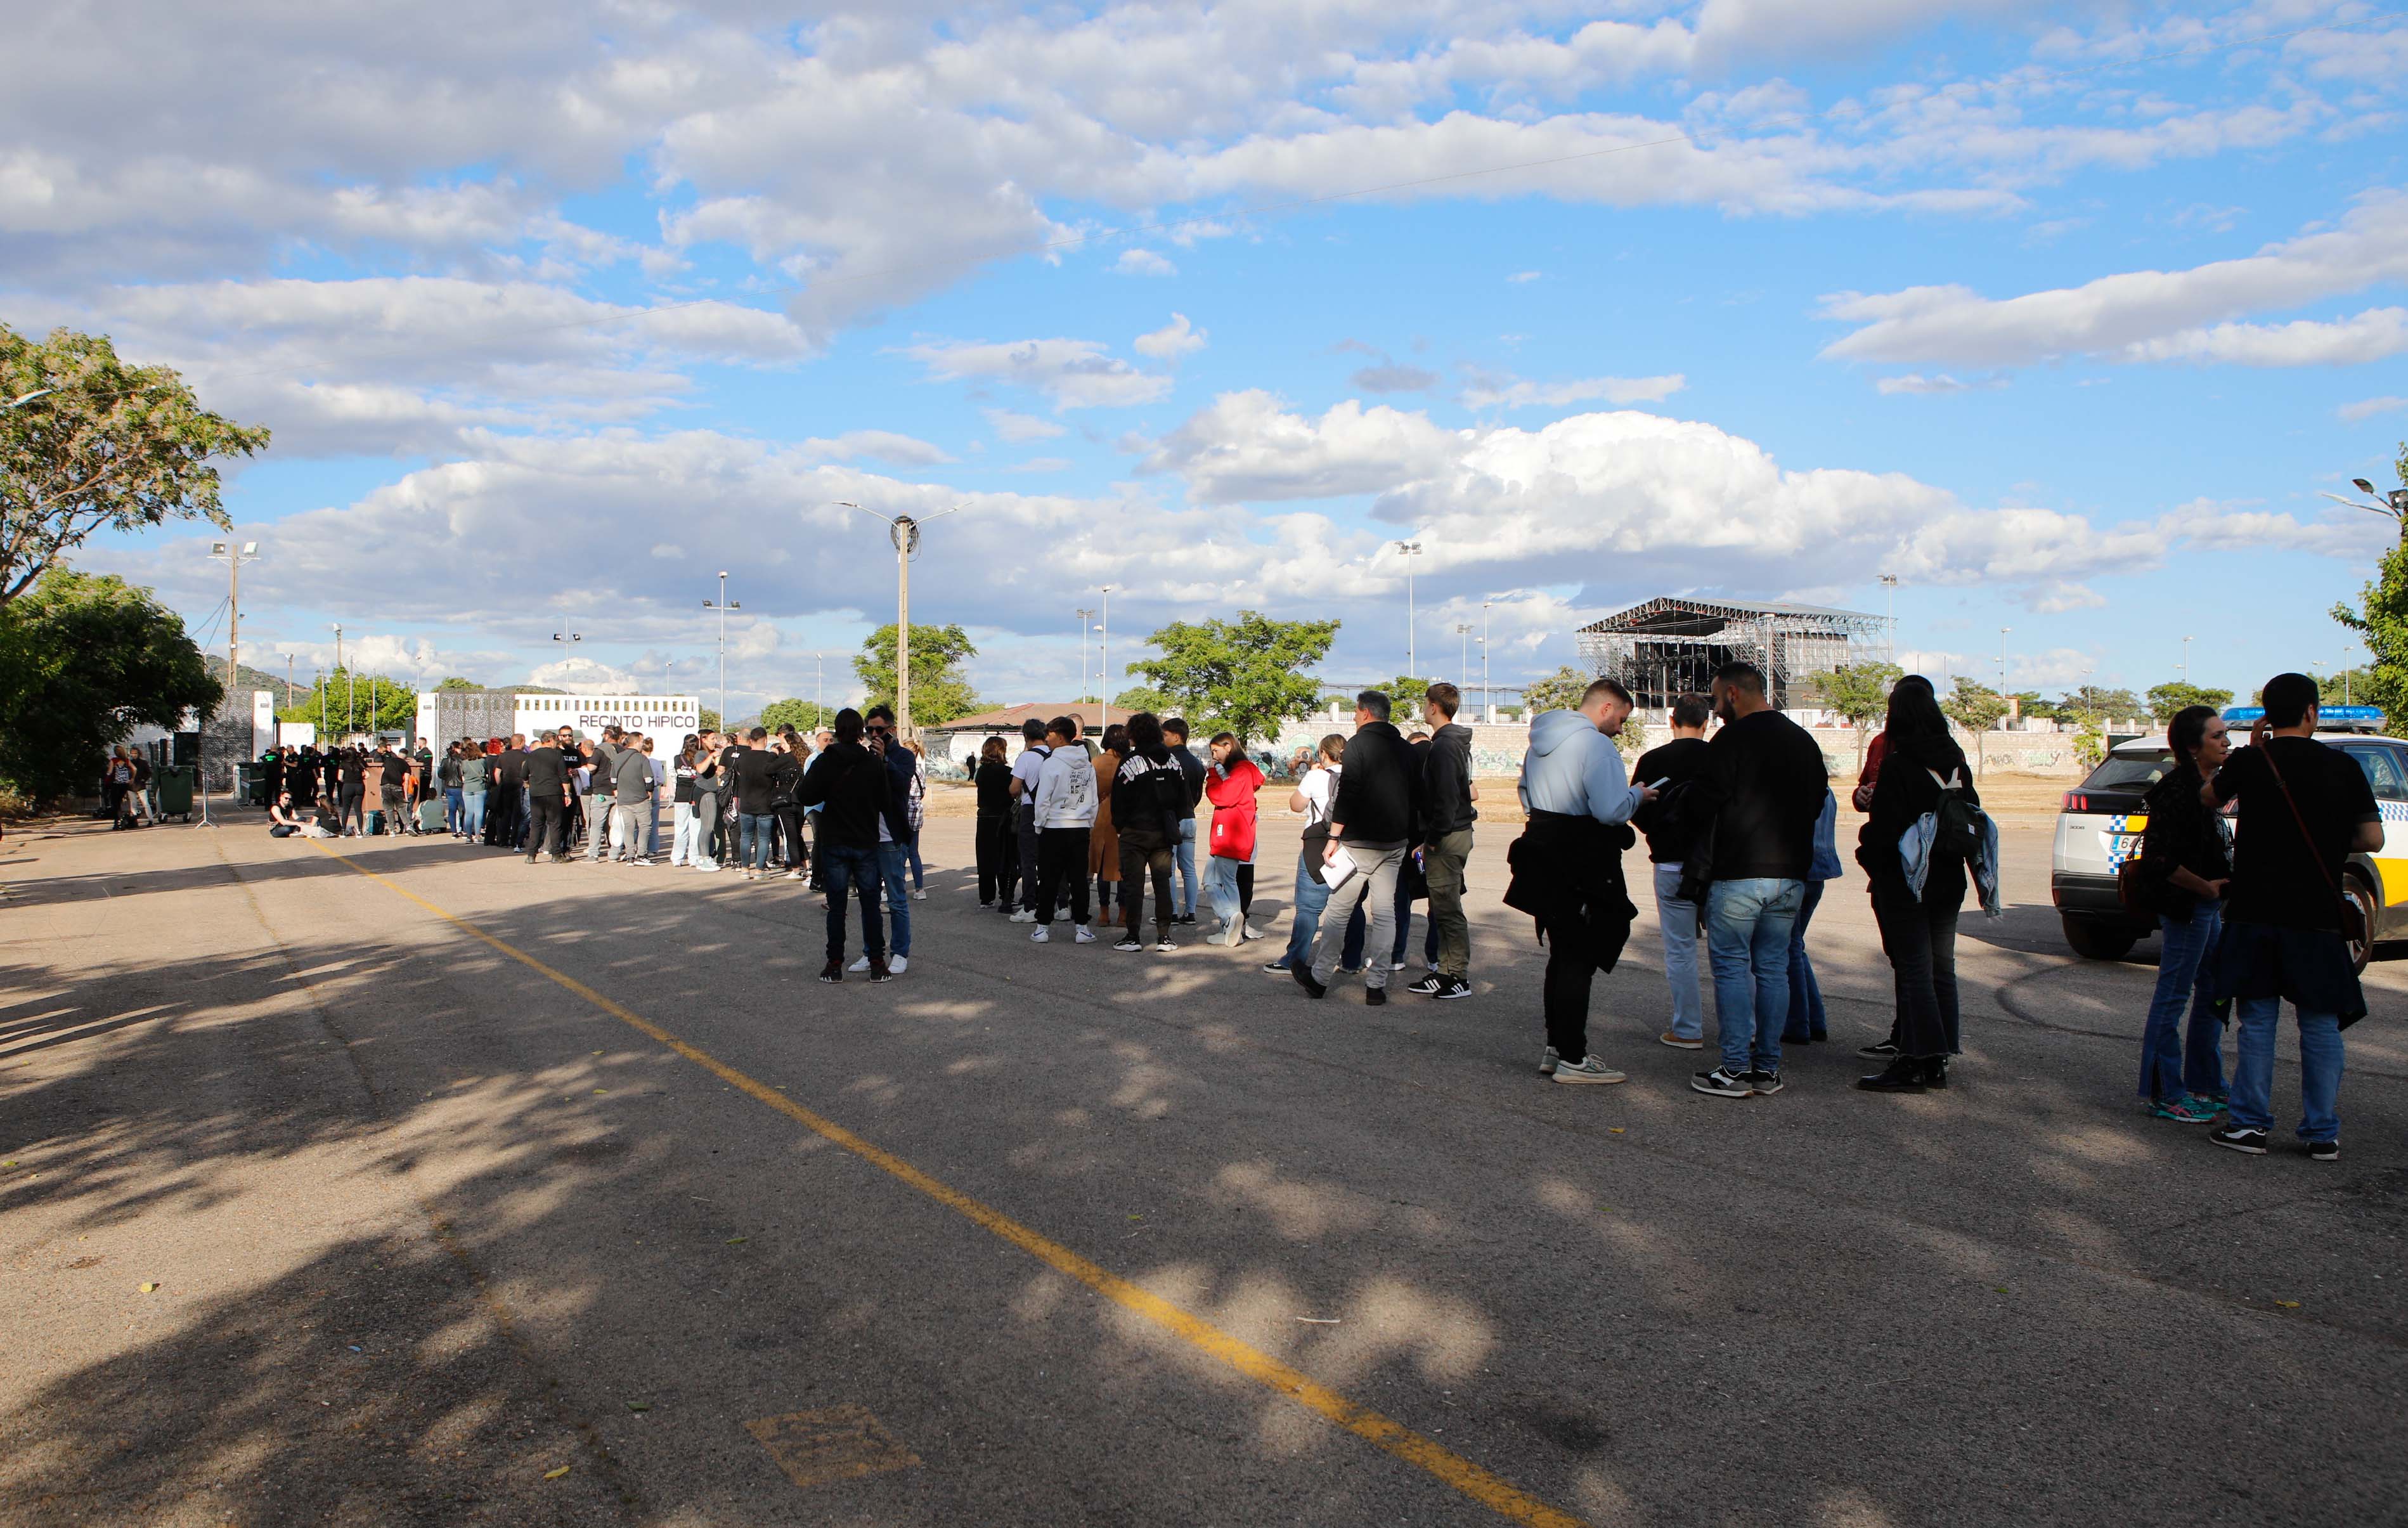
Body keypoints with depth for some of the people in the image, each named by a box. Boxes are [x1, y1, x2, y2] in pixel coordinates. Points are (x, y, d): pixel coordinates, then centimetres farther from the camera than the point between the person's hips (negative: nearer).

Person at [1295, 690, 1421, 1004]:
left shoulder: (1359, 745, -8)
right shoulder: (1406, 750, 12)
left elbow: (1347, 794, -15)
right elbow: (1417, 799, 14)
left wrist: (1334, 838, -13)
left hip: (1360, 843, -6)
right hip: (1395, 844, 6)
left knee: (1338, 911, 2)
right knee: (1385, 913, 7)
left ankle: (1319, 978, 9)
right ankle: (1377, 984, 5)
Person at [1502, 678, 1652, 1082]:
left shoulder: (1541, 742, 13)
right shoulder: (1596, 745, -17)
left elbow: (1526, 795, 24)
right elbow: (1611, 810, -25)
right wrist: (1638, 795, -7)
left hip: (1545, 863, 9)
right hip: (1583, 871, -9)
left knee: (1562, 955, 18)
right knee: (1579, 960, -3)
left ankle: (1556, 1047, 24)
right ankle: (1572, 1059, 2)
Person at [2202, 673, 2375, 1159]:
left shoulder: (2248, 762, -3)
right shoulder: (2343, 767, -4)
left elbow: (2209, 797, 16)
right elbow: (2373, 838, -4)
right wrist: (2333, 844, 14)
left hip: (2254, 913, 0)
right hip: (2317, 915, 0)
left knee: (2256, 1020, 7)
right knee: (2320, 1025, 8)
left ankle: (2249, 1124, 8)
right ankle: (2323, 1133, 12)